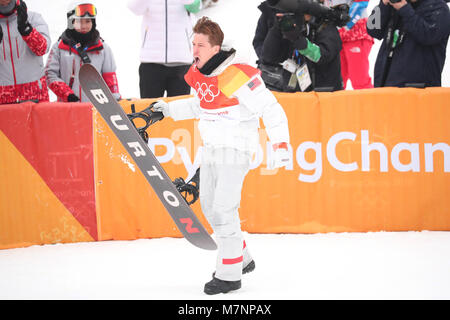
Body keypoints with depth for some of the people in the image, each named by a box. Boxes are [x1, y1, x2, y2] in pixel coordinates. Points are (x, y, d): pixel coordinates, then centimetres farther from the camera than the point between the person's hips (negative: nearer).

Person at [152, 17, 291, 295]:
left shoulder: (238, 75, -23)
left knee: (223, 210, -12)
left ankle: (230, 274, -1)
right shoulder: (199, 74, 4)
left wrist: (280, 145, -27)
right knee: (209, 205, 15)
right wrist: (169, 109, 22)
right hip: (211, 147, 9)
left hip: (236, 149, -9)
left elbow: (270, 108, -22)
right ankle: (242, 258, 32)